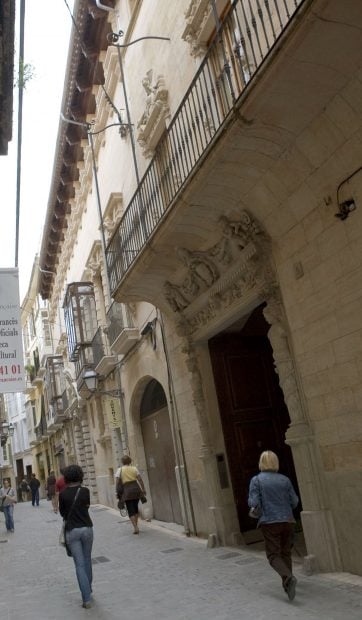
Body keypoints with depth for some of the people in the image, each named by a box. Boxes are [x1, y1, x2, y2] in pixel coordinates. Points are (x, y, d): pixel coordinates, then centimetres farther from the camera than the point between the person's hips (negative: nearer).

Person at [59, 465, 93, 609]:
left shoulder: (63, 494, -9)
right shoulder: (85, 491, -7)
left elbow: (62, 512, 3)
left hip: (72, 531, -1)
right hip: (87, 528, 2)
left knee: (80, 565, 1)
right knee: (87, 561, 19)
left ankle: (87, 599, -3)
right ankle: (88, 590, 34)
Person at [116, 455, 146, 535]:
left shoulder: (119, 470, 2)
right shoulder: (134, 469, 7)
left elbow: (117, 482, -6)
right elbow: (140, 480, 2)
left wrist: (117, 493, -2)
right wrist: (143, 490, 5)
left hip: (127, 492, -3)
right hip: (136, 490, 3)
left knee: (130, 510, 2)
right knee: (136, 508, 18)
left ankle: (135, 528, -9)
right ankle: (136, 526, 23)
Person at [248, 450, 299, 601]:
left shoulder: (256, 480, -6)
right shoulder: (284, 480, 1)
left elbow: (253, 503, -12)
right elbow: (294, 502, 3)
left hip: (269, 522, -3)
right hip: (287, 521, 3)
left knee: (274, 555, 2)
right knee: (286, 553, 19)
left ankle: (289, 578, -21)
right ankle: (287, 584, 24)